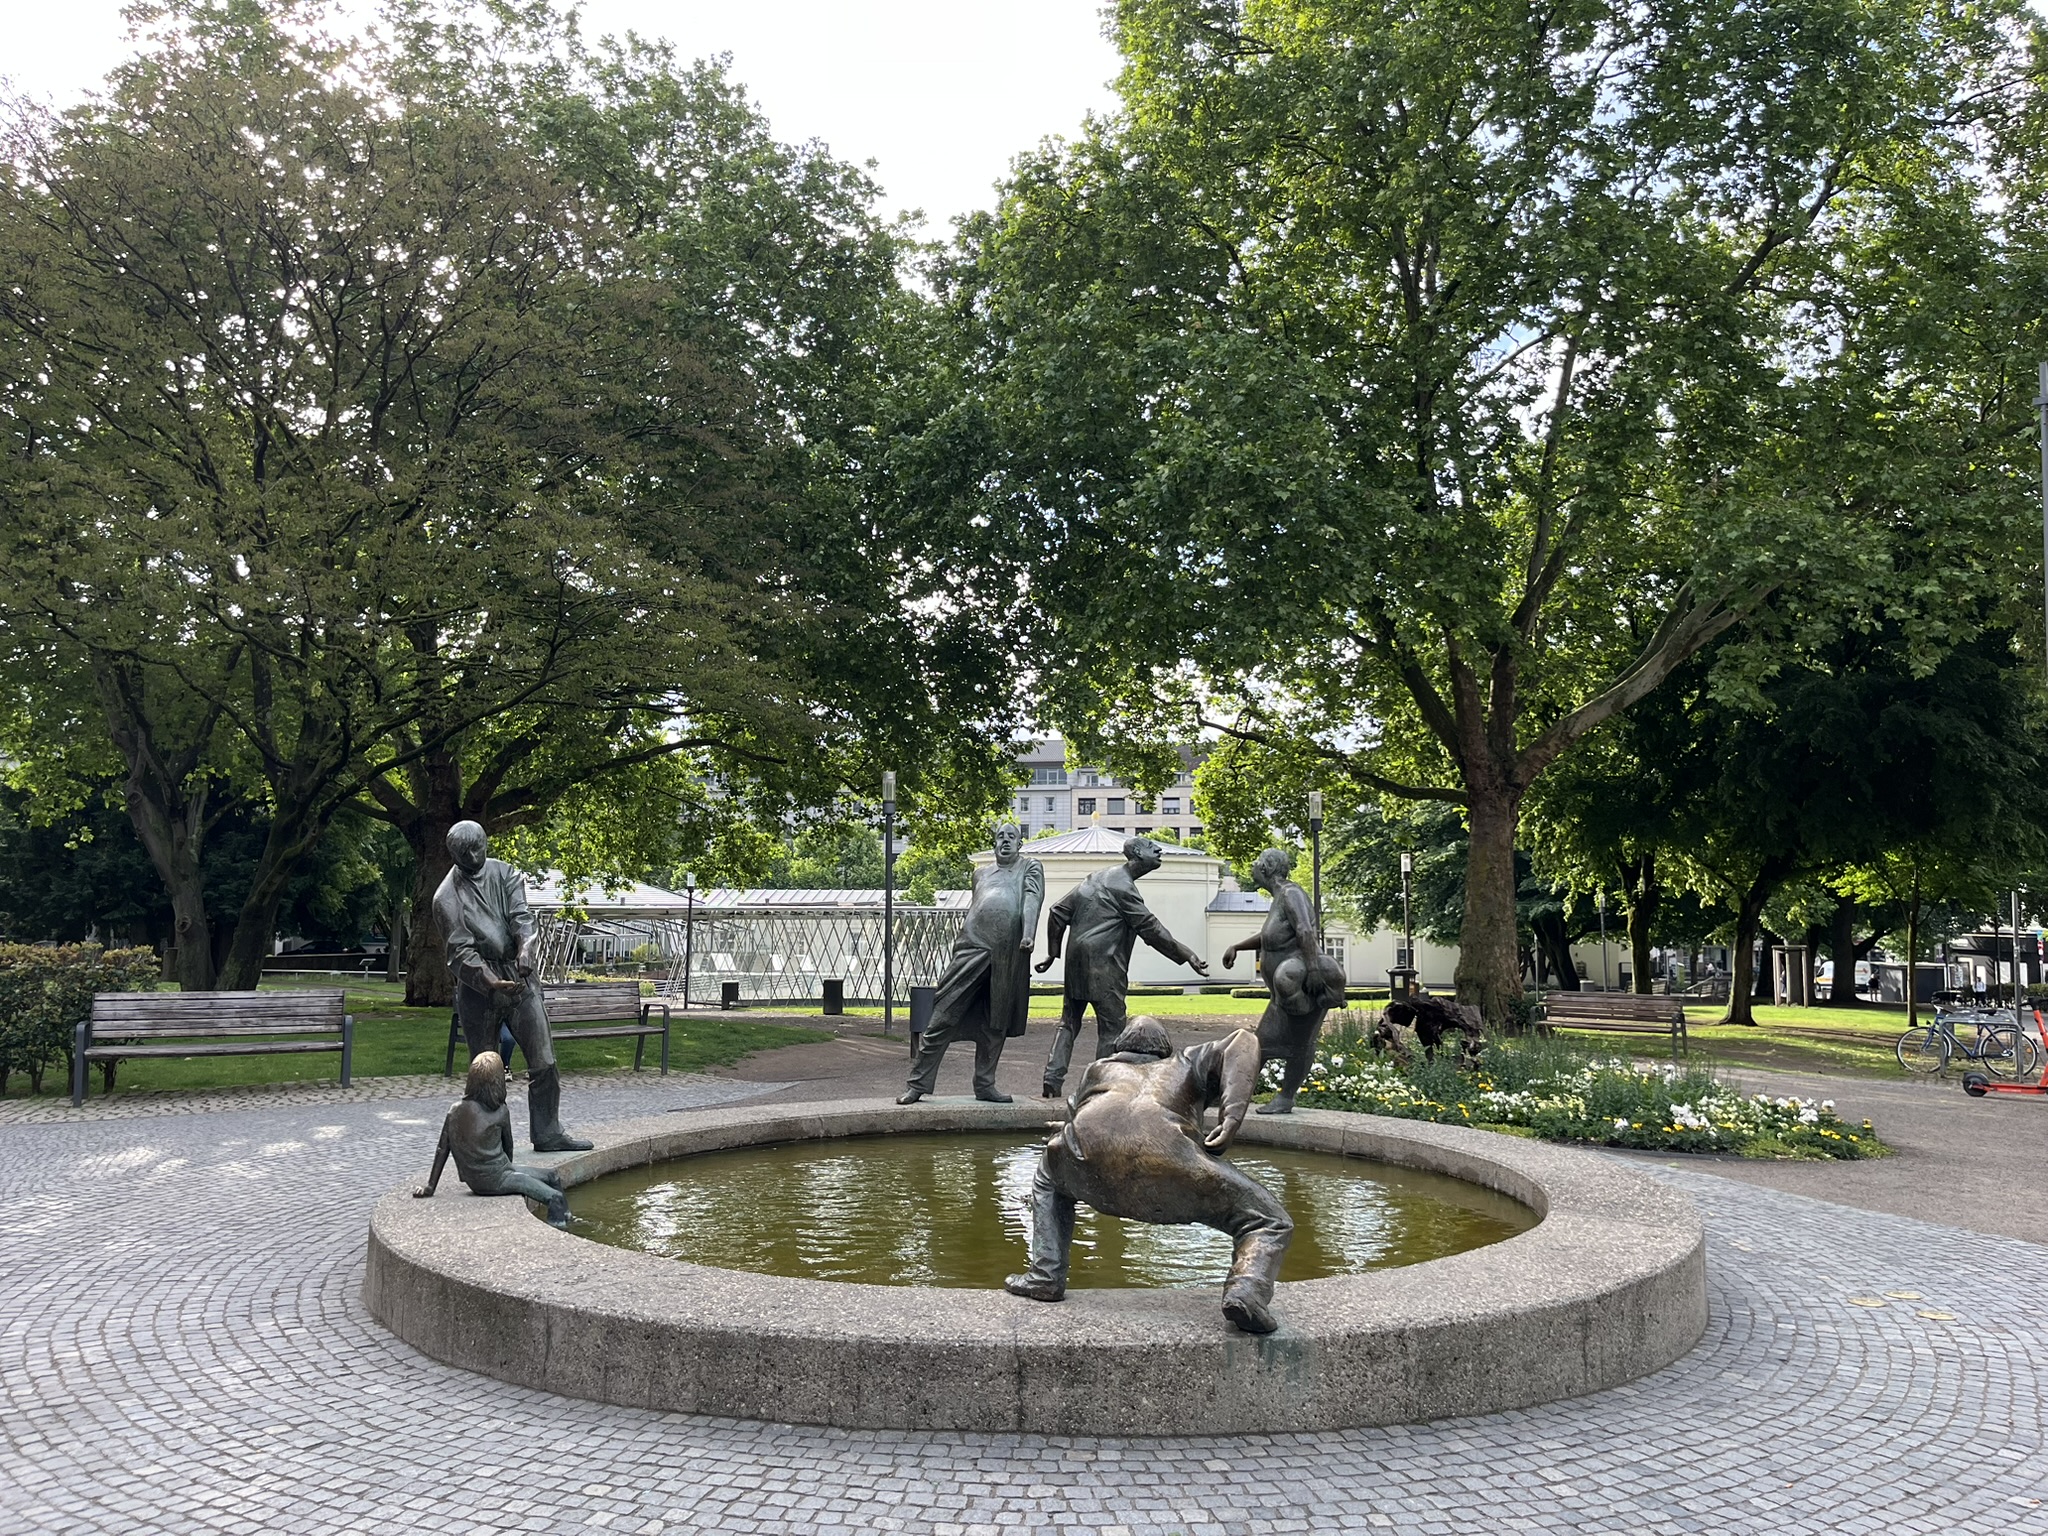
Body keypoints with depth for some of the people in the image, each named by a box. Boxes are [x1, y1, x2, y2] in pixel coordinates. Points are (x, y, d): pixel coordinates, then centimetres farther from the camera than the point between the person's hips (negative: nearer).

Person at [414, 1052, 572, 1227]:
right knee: (556, 1198, -12)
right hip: (495, 1181, -7)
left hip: (474, 1183, 7)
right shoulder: (500, 1112, -9)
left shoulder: (455, 1111, 2)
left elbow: (442, 1150, 5)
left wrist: (430, 1186, 13)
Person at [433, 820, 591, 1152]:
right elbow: (460, 951, -12)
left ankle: (547, 1133, 8)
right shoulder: (447, 898, -4)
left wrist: (525, 948, -30)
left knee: (544, 1061, -1)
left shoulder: (505, 873, 6)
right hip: (477, 984, -2)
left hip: (520, 977, 3)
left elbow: (520, 915, -9)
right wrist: (492, 983, -28)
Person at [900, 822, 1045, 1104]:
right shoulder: (981, 873, 23)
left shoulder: (1031, 868, 13)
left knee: (995, 1026, 6)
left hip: (1008, 958, -1)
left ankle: (984, 1085, 17)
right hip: (972, 950, 1)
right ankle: (918, 1083, -1)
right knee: (943, 1018, -4)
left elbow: (1033, 898, -5)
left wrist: (1029, 934, -22)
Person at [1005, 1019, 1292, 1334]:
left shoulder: (1098, 1068, 43)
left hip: (1088, 1136, 2)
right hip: (1164, 1150, -2)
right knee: (1271, 1223, 11)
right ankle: (1247, 1289, -17)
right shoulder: (1185, 1066, 40)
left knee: (1048, 1180, 39)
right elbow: (1244, 1041, 22)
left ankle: (1045, 1276, 26)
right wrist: (1231, 1119, 11)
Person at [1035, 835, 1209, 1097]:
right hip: (1104, 966, -8)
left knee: (1069, 1022, 12)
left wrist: (1053, 952, 20)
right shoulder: (1123, 886, -10)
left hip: (1075, 962, 8)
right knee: (1111, 1026, 0)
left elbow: (1059, 911, 17)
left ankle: (1052, 1080, 6)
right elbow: (1151, 930, -13)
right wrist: (1187, 956, -11)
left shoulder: (1098, 877, 16)